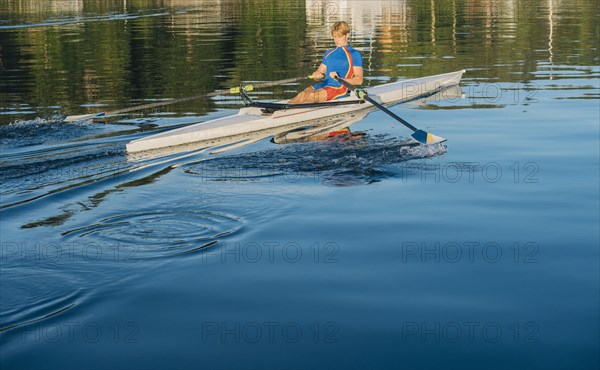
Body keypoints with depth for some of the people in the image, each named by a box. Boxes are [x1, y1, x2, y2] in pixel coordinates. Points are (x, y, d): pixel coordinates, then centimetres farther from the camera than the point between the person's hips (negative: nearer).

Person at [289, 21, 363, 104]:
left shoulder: (354, 54, 4)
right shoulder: (328, 53, 25)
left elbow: (359, 80, -4)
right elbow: (320, 71, 27)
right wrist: (317, 75, 1)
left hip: (340, 88, -6)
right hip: (324, 85, 6)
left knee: (312, 96, -33)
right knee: (303, 94, -26)